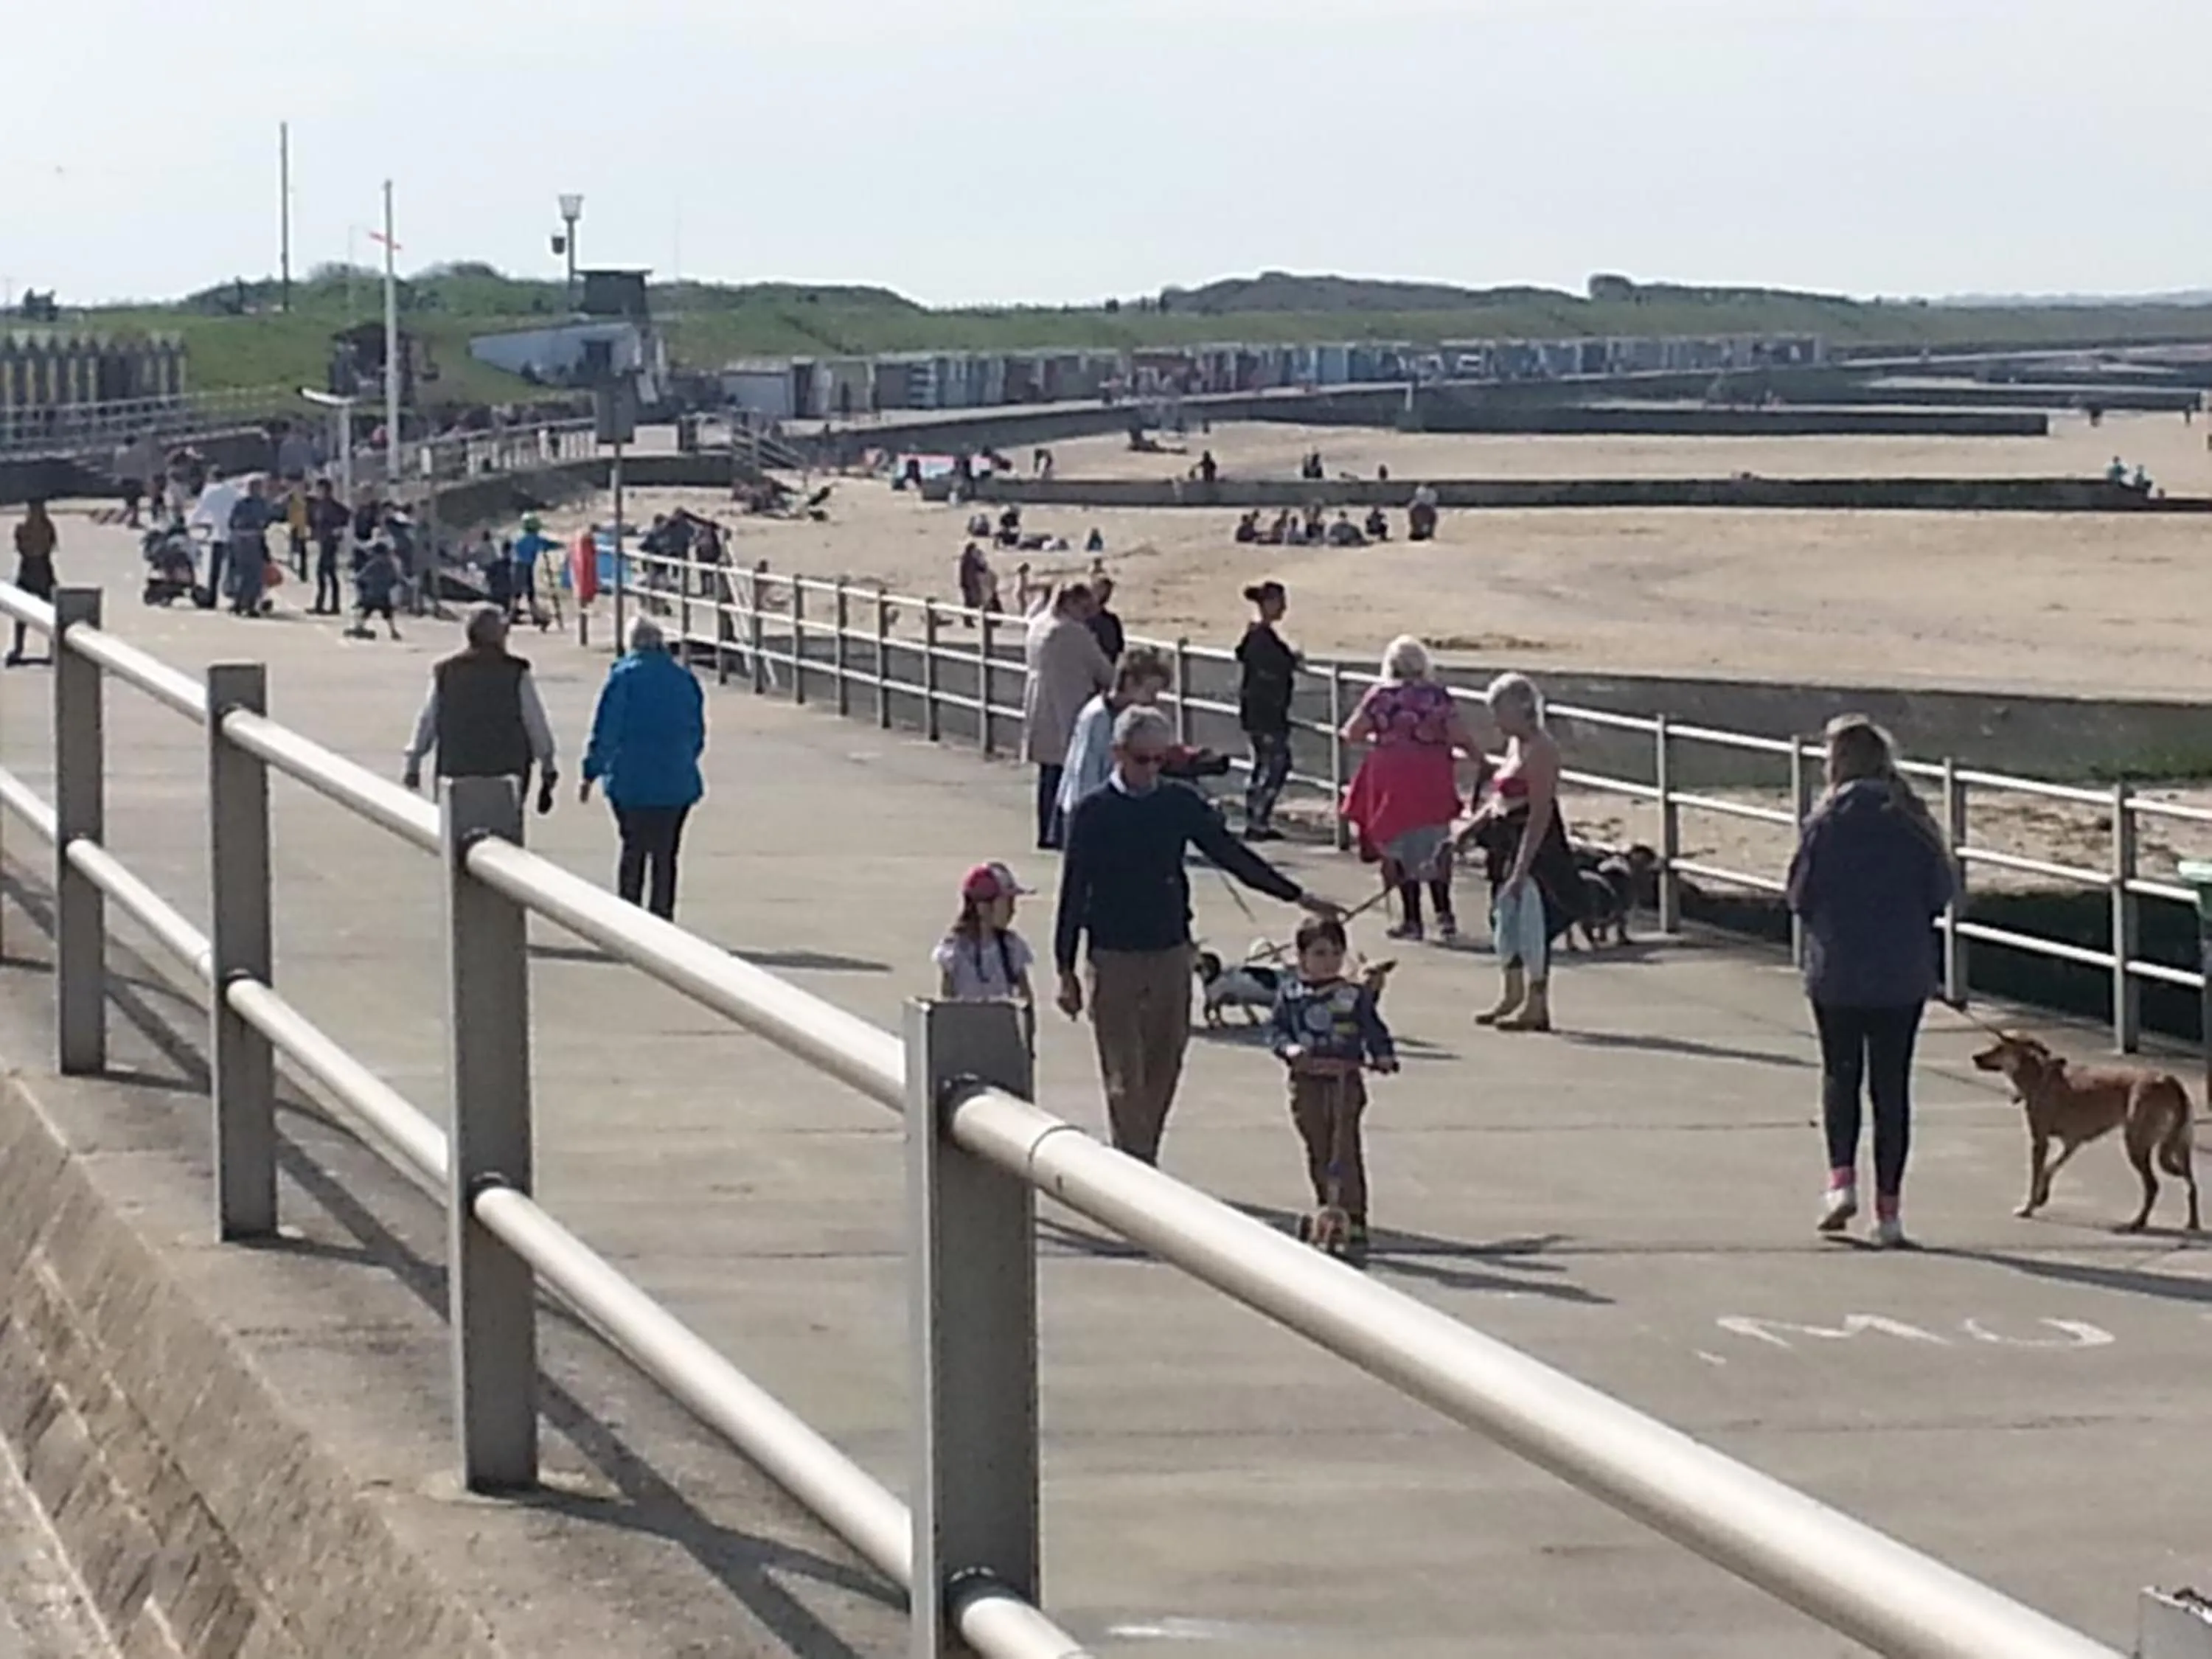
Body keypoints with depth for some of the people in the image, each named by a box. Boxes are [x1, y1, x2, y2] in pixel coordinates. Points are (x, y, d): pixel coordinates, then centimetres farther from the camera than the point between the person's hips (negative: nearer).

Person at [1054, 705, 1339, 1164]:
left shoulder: (1180, 805, 4)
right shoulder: (1093, 813, -5)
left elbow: (1232, 854, 12)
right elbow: (1073, 891, -2)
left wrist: (1296, 895, 12)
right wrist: (1066, 971, -2)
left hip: (1171, 954, 4)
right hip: (1114, 958, -4)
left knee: (1163, 1071, 8)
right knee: (1125, 1077, -6)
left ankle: (1143, 1165, 21)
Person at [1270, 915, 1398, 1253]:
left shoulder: (1355, 995, 3)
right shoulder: (1291, 994, 4)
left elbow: (1374, 1029, 4)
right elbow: (1276, 1029, 3)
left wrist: (1383, 1055, -14)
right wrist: (1288, 1047, -18)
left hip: (1345, 1081, -2)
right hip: (1307, 1082, 2)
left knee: (1346, 1151, -7)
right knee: (1318, 1152, 10)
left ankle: (1354, 1220, -6)